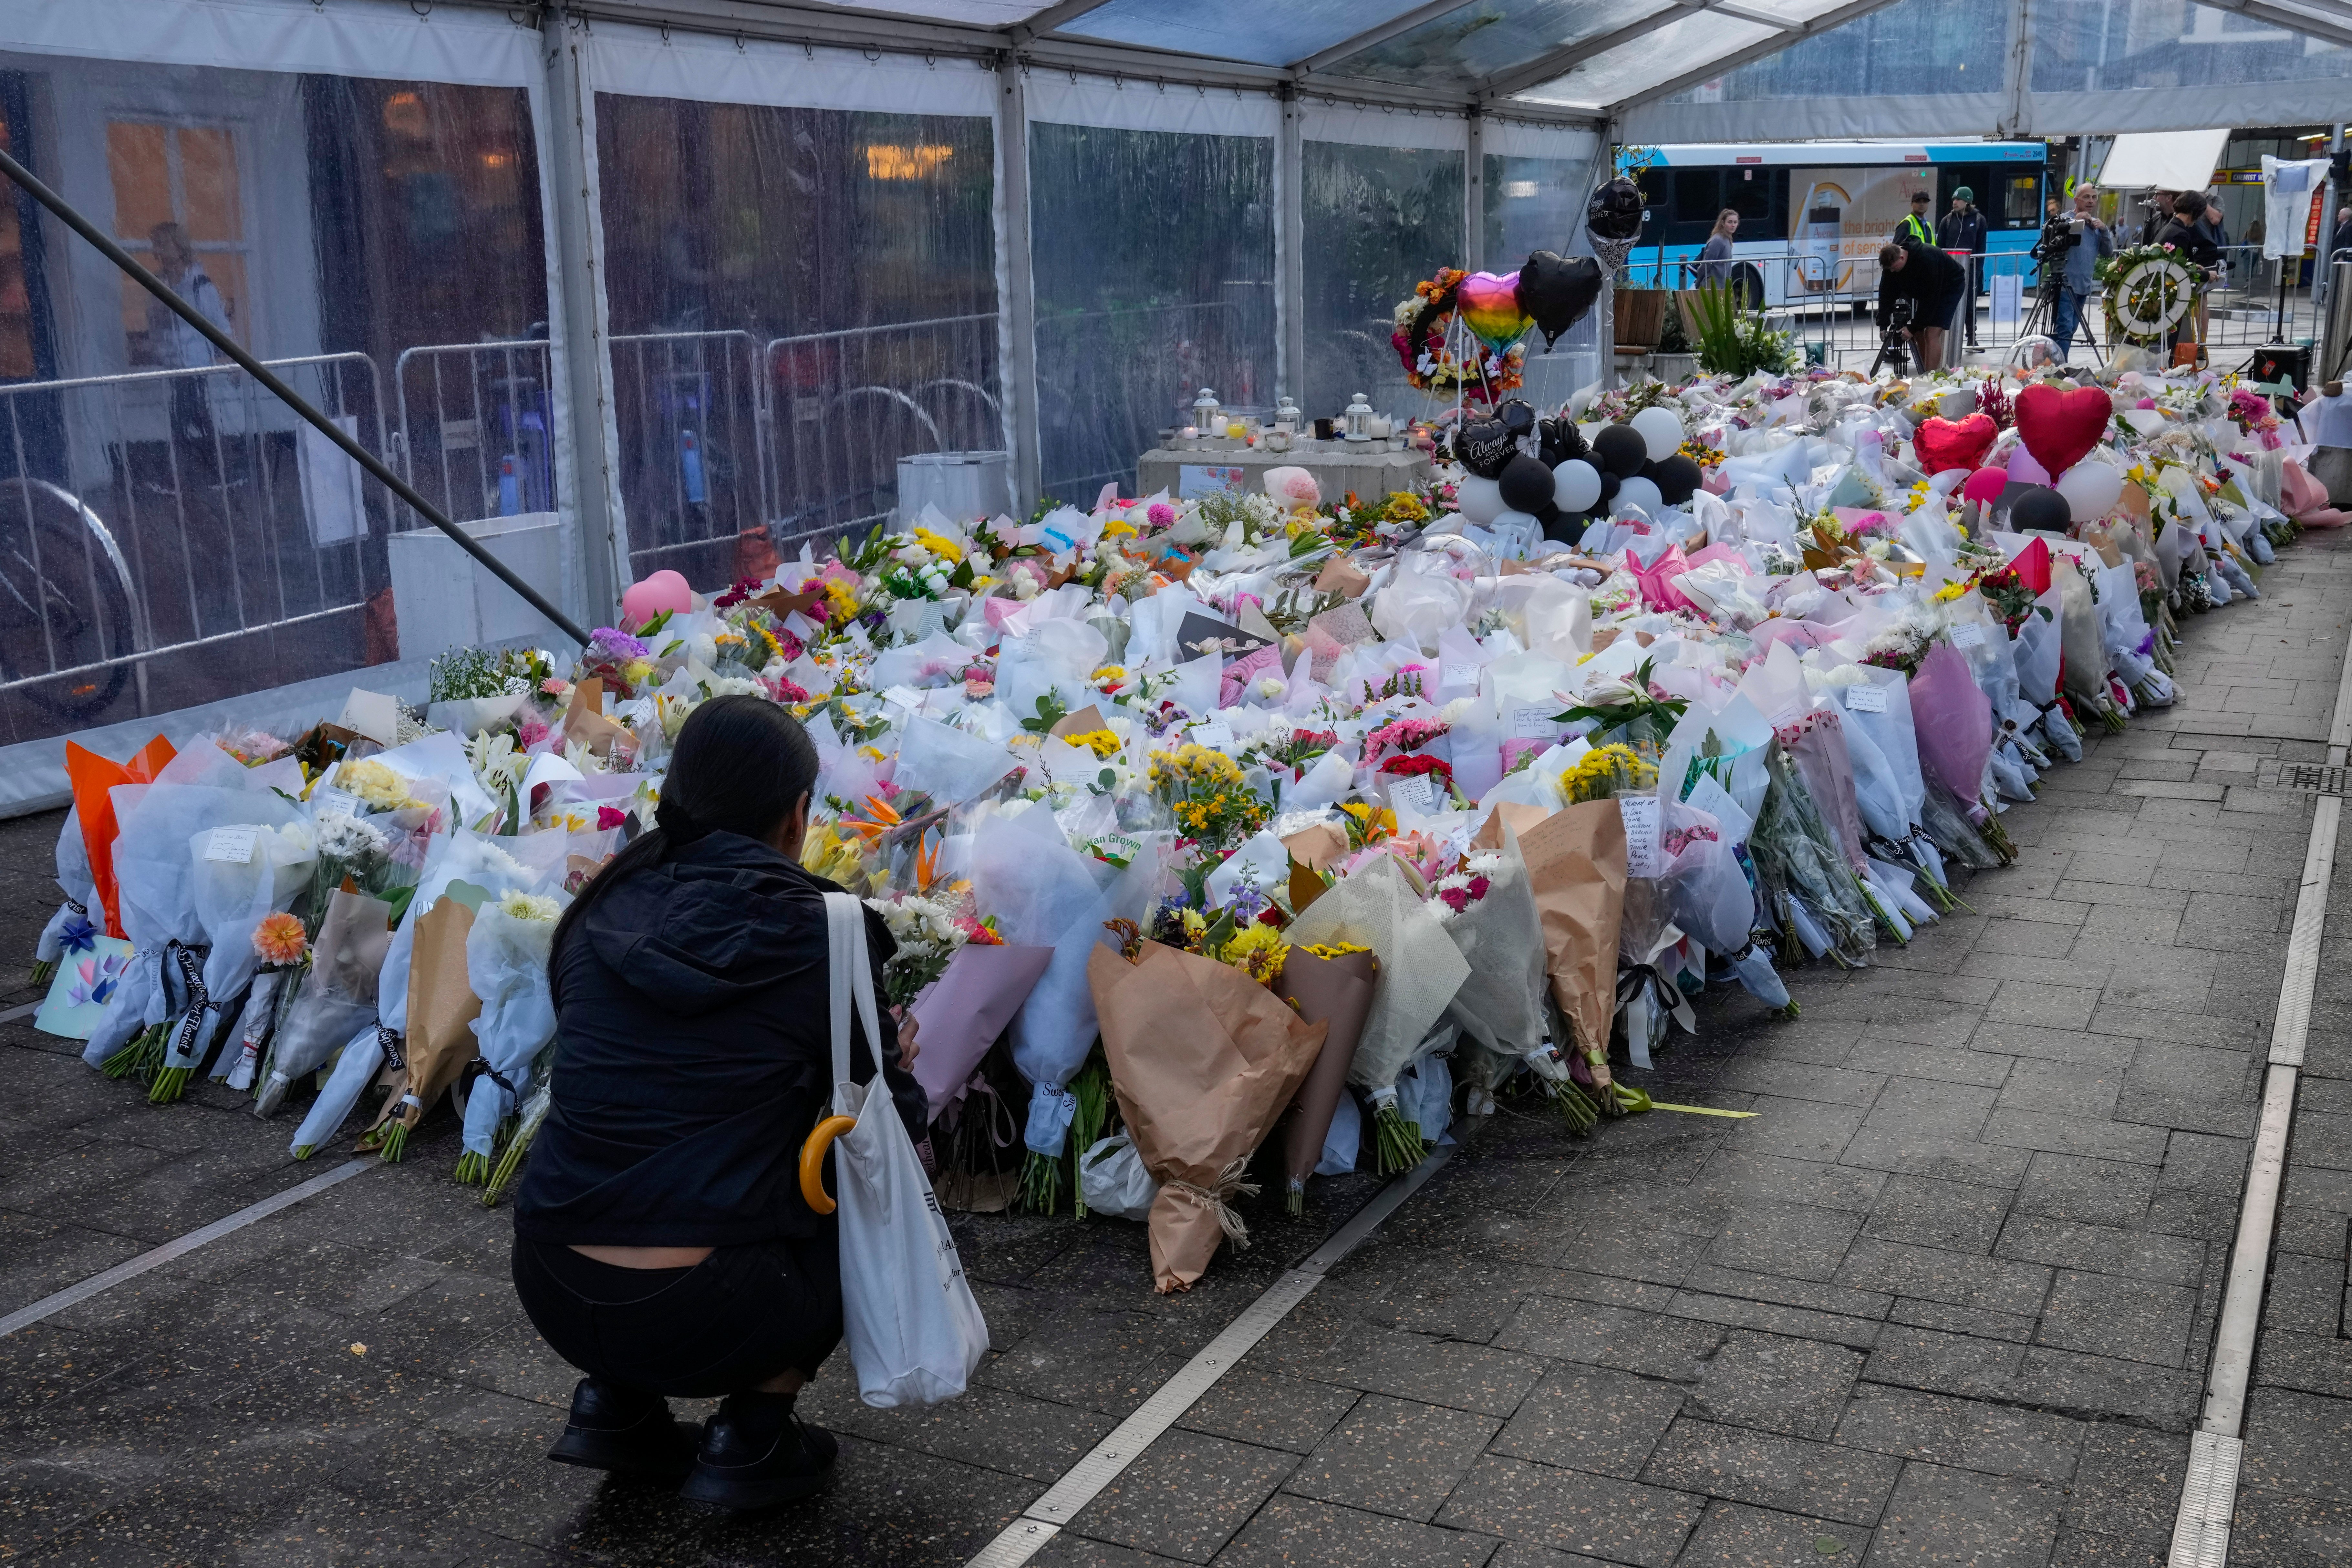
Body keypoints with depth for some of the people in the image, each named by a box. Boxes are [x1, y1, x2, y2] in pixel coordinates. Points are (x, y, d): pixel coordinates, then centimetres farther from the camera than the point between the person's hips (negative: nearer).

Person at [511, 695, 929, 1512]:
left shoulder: (603, 913, 7)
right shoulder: (820, 934, -7)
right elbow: (890, 1122, 4)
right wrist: (896, 1074, 28)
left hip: (550, 1292, 5)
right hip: (695, 1322, -5)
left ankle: (614, 1405, 23)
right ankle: (751, 1438, 10)